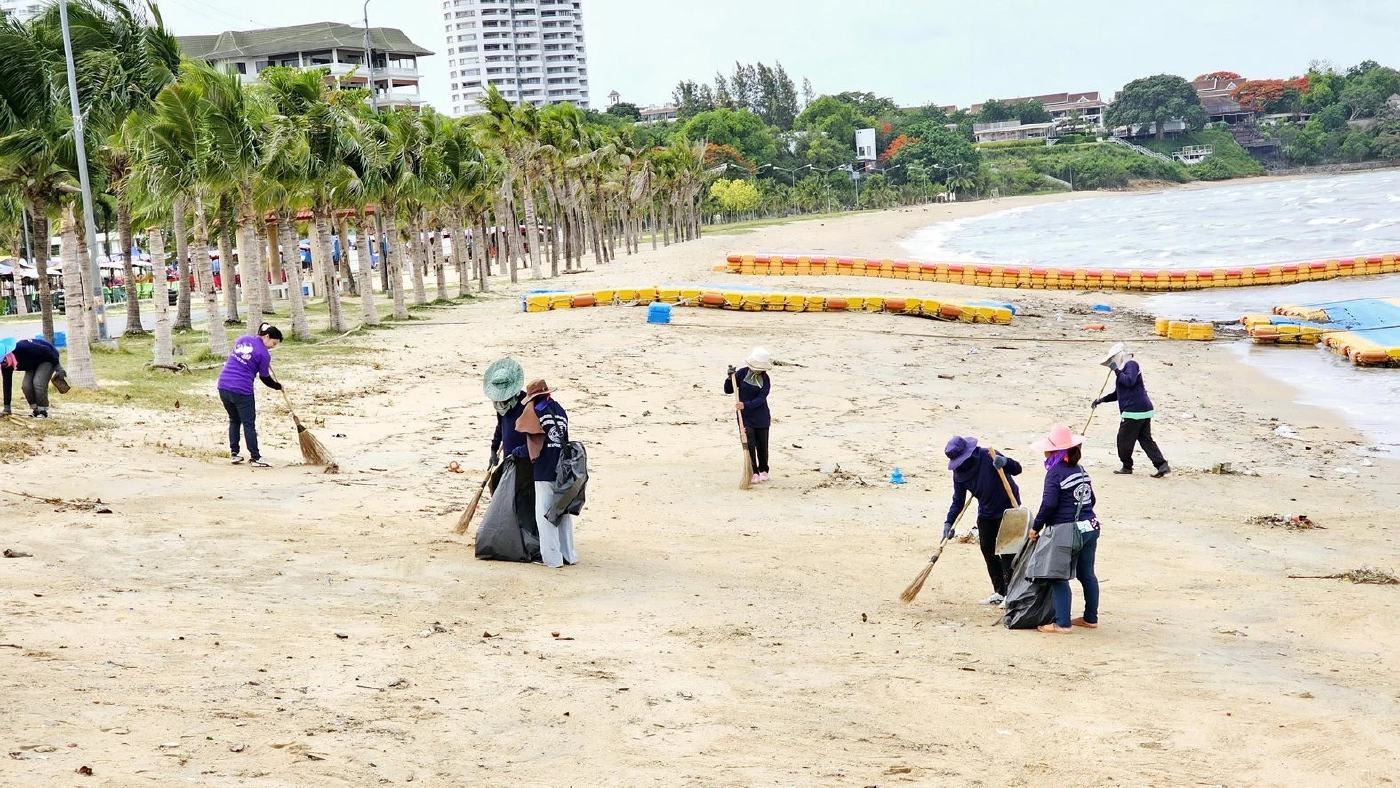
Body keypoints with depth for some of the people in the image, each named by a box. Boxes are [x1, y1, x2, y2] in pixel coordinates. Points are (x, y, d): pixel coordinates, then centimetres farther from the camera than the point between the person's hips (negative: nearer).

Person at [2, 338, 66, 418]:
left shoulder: (22, 348, -37)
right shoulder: (6, 366, -16)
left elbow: (46, 350, -29)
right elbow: (7, 385, -11)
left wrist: (58, 367, -23)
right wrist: (7, 408, -11)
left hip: (49, 357, -6)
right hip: (33, 364, 6)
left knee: (38, 383, -23)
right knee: (26, 385, -14)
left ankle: (43, 411, -10)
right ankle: (34, 408, 4)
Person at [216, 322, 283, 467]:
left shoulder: (242, 339, 11)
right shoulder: (264, 354, -8)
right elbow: (265, 378, 1)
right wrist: (278, 386, 20)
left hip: (223, 385, 7)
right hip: (242, 390, -7)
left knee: (234, 420, 20)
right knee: (249, 424, 3)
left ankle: (234, 453, 22)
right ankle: (255, 457, 7)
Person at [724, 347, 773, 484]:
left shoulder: (765, 379, -8)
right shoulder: (742, 373, -7)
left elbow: (761, 399, -17)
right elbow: (728, 390, -1)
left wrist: (746, 405, -31)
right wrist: (730, 378, -19)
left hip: (761, 416, 0)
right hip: (744, 416, 0)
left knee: (762, 444, 9)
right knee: (749, 444, -5)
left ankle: (763, 470, 28)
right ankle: (754, 473, 5)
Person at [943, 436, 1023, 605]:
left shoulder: (988, 457, -23)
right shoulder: (959, 472, -6)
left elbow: (1017, 469, -18)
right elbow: (958, 501, -2)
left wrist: (1005, 462, -40)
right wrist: (948, 522, -13)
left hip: (1006, 509, -7)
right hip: (986, 513, 7)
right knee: (987, 551, 8)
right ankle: (999, 592, 18)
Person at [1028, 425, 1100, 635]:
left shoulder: (1055, 472, -12)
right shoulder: (1081, 470, 12)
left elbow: (1049, 504, -17)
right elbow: (1091, 499, 18)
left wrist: (1036, 527, -6)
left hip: (1066, 532, -8)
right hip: (1090, 527, 8)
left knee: (1059, 578, -2)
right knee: (1087, 574, 16)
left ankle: (1062, 623, -3)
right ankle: (1091, 618, 25)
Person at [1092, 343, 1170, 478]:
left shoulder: (1131, 365, -6)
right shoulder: (1123, 369, 24)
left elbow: (1129, 381, -26)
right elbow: (1118, 393, 32)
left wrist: (1116, 371, -16)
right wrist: (1101, 399, 24)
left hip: (1133, 411, -10)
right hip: (1144, 410, 10)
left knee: (1124, 439, 2)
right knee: (1146, 439, 7)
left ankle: (1127, 466, 13)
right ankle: (1162, 465, -1)